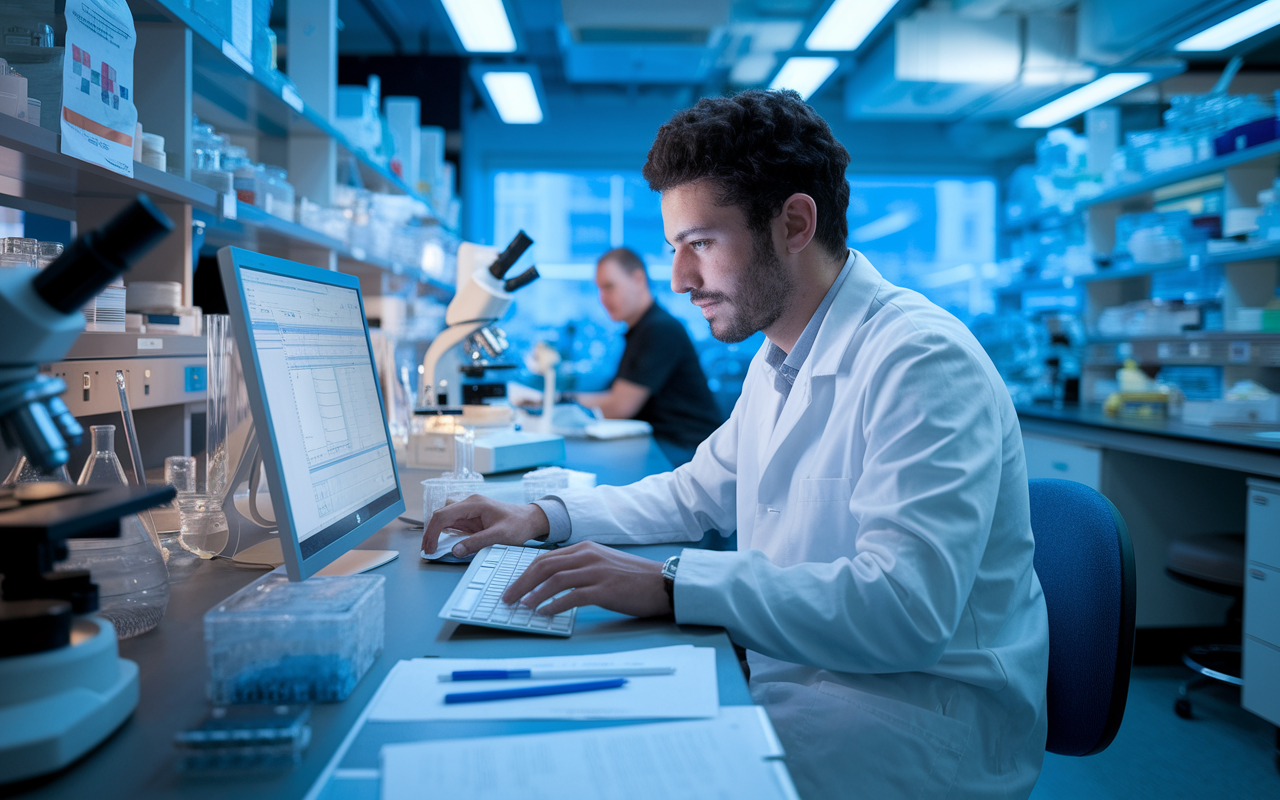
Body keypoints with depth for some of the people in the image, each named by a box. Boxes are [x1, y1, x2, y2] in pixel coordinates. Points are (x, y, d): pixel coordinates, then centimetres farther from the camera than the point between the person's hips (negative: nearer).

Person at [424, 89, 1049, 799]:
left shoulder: (923, 361, -20)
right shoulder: (776, 363, 11)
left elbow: (904, 607, -31)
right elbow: (697, 494, 24)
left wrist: (669, 584, -32)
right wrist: (544, 516, 11)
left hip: (922, 705, -8)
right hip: (788, 670, 8)